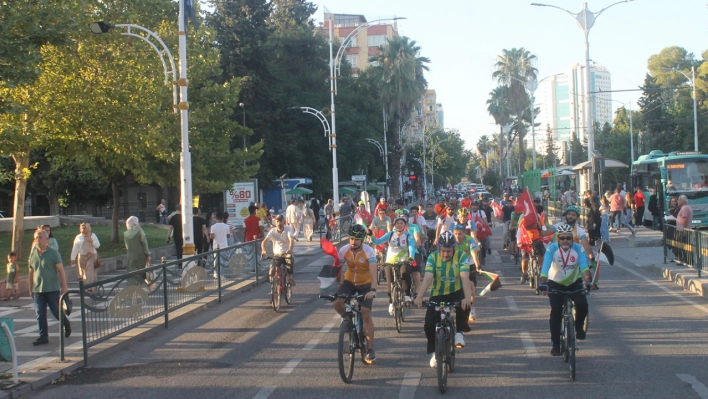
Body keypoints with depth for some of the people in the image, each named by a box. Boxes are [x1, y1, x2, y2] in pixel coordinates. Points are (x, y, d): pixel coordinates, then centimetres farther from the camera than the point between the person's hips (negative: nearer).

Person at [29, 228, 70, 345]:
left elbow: (60, 270, -6)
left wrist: (64, 286, -10)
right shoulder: (33, 254, 8)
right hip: (37, 290, 4)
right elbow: (31, 272, 15)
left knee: (56, 311, 3)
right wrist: (31, 288, 15)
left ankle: (66, 324, 30)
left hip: (52, 289, -4)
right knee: (40, 314, 0)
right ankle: (43, 336, 5)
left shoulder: (53, 253, -5)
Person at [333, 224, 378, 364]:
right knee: (336, 302, -24)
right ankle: (349, 320, 8)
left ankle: (370, 349, 1)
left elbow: (373, 273, -30)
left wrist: (373, 290, -45)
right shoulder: (344, 250, -15)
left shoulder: (369, 251, -22)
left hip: (365, 284, -3)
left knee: (366, 315, -10)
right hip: (349, 282, 3)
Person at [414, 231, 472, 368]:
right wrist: (419, 296, -42)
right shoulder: (433, 257, -14)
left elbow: (465, 277, -30)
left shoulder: (461, 256, -17)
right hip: (438, 294, 1)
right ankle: (435, 352, 14)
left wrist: (467, 297, -46)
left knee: (465, 304, -35)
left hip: (456, 292, -1)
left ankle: (459, 332, -9)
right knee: (429, 324, -13)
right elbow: (427, 278, -26)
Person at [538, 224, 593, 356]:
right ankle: (555, 344, -1)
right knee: (555, 312, -14)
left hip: (574, 283, 1)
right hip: (556, 283, -1)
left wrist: (587, 281, -47)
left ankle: (579, 326, 8)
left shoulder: (578, 249, -18)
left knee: (582, 304, -24)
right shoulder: (552, 249, -21)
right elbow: (545, 267, -33)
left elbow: (584, 267, -29)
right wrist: (542, 283, -49)